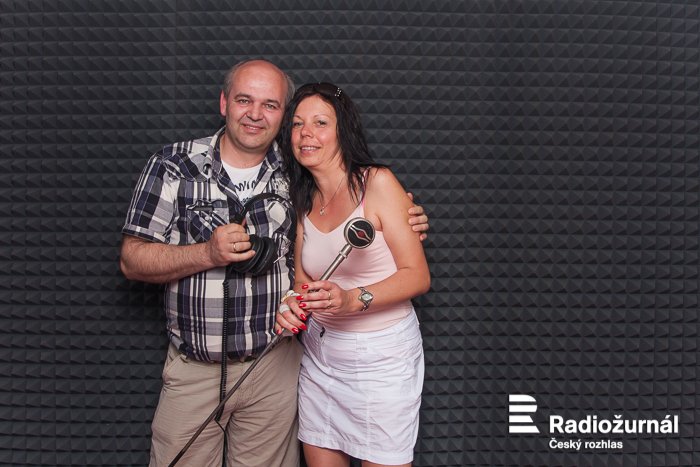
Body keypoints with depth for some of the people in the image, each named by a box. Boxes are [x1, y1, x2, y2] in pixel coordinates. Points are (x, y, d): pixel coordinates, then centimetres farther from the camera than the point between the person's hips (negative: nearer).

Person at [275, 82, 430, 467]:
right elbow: (303, 280, 11)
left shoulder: (377, 182, -12)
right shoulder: (304, 200, 6)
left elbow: (418, 276, -13)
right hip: (319, 352, 5)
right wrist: (293, 304, -11)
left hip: (382, 355, -5)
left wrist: (353, 299, -27)